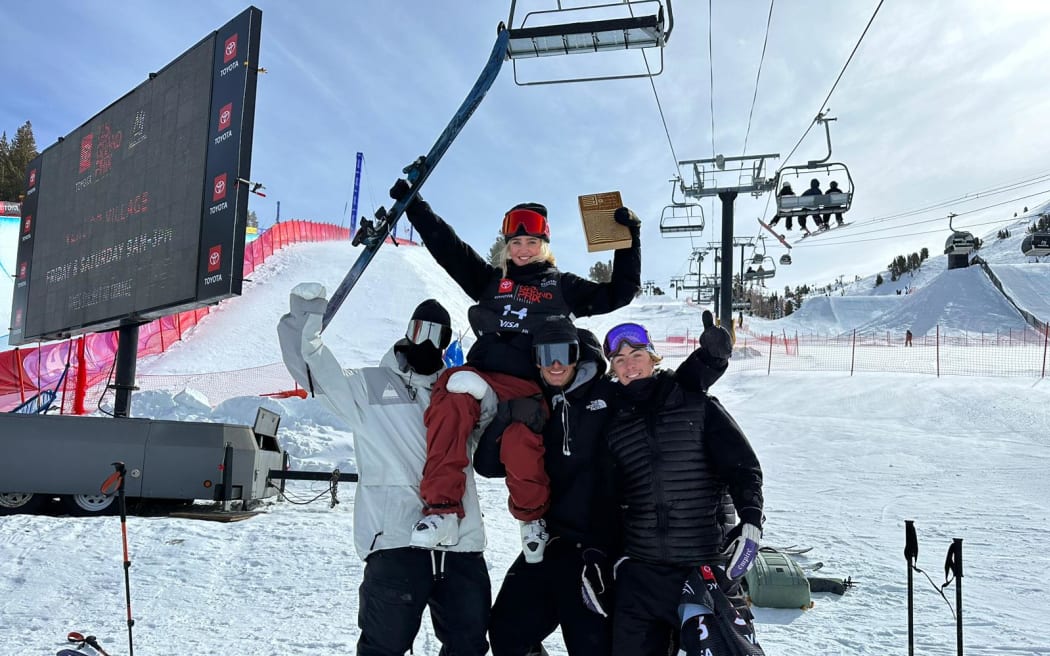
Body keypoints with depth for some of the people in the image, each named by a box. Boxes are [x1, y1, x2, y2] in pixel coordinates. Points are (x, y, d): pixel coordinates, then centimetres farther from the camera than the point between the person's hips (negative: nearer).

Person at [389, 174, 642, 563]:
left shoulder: (564, 288, 20)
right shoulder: (490, 280, 23)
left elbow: (620, 292, 18)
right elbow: (447, 247, 20)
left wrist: (630, 240, 12)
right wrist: (412, 203, 17)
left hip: (530, 387, -1)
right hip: (481, 374, 2)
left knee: (521, 446, -32)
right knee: (451, 400, -35)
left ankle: (534, 517, 0)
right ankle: (442, 509, -30)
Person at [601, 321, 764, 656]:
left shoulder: (697, 404, 2)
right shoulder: (614, 424, 11)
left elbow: (743, 465, -1)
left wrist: (750, 521, -15)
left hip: (707, 565, -3)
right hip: (640, 569, 3)